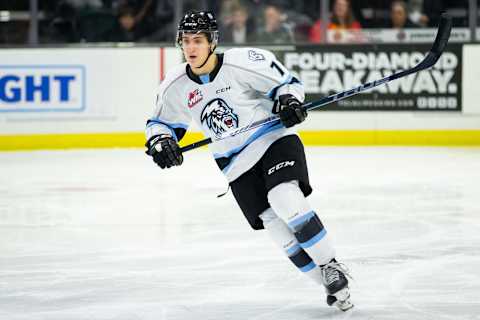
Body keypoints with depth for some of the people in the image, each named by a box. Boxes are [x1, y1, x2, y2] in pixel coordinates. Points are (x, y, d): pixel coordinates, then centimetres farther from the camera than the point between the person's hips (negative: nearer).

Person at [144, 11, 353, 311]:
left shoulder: (243, 62, -15)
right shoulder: (176, 86, -2)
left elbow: (287, 82, -4)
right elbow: (161, 123, 12)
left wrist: (290, 103, -23)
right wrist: (160, 143, -8)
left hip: (274, 138, -4)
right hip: (237, 164, 4)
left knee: (285, 199, -29)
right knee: (276, 225, -6)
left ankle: (331, 267, -17)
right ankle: (332, 286, 2)